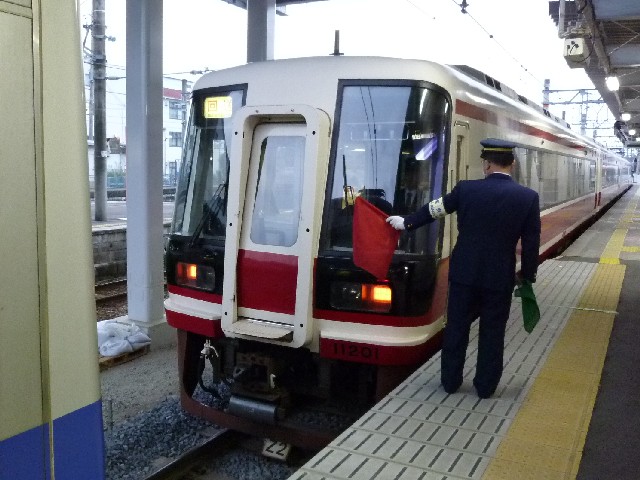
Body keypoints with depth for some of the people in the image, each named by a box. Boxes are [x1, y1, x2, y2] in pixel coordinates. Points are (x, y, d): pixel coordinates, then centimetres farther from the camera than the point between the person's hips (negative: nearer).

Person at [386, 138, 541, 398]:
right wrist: (528, 276, 10)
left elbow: (434, 209, 7)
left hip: (464, 272, 0)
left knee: (456, 328, 13)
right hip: (500, 277, 0)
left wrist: (405, 223, 22)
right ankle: (486, 385, 23)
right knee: (492, 332, 12)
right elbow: (531, 243, -3)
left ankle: (450, 380, 25)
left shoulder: (465, 189, -7)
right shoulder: (528, 197, -7)